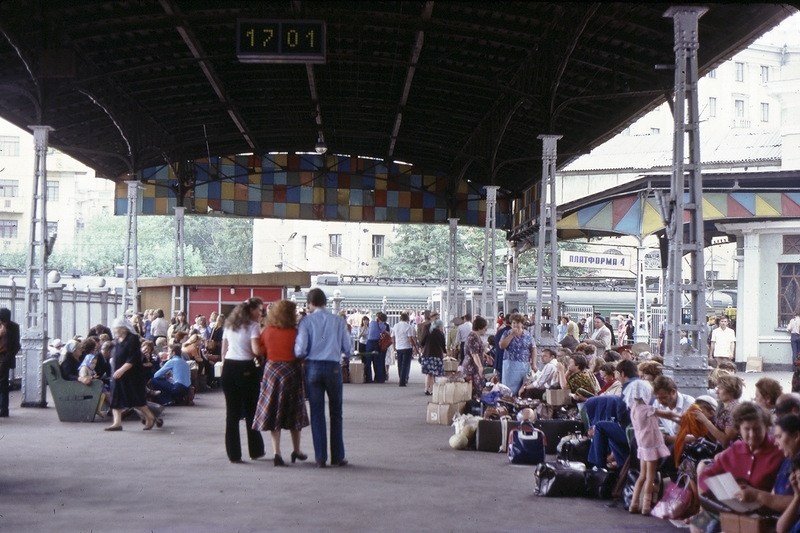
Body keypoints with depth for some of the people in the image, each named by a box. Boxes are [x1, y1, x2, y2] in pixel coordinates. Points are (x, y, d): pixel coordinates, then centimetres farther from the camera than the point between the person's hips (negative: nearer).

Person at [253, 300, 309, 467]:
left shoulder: (267, 332, -3)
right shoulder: (295, 333, -11)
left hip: (271, 371, 2)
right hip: (291, 371, -2)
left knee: (273, 412, 7)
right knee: (294, 412, 14)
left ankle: (276, 452, -1)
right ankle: (296, 450, 25)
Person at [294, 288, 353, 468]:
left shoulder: (306, 321, -2)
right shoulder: (338, 321, 2)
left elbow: (300, 350, -9)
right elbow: (348, 350, 3)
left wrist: (299, 355, 14)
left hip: (313, 367, -1)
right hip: (333, 367, 1)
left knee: (317, 413, 6)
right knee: (336, 413, 11)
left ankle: (320, 458, 7)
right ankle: (337, 457, 13)